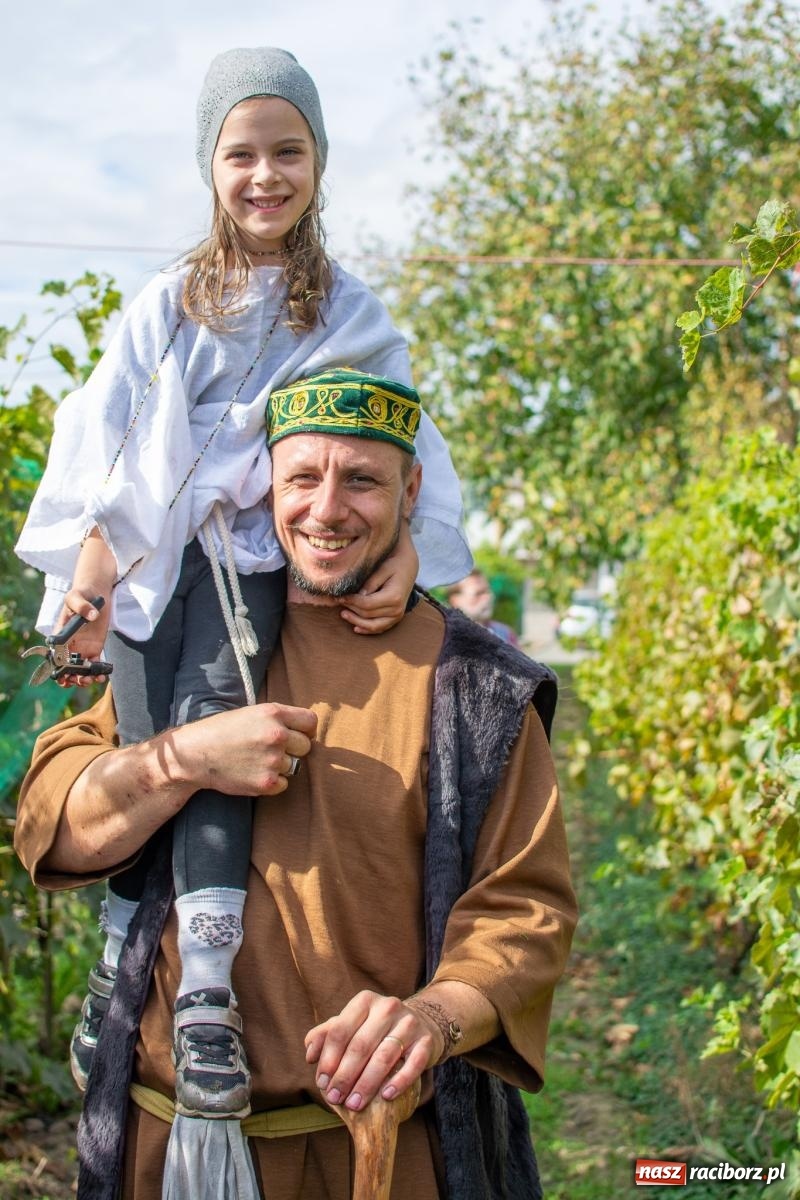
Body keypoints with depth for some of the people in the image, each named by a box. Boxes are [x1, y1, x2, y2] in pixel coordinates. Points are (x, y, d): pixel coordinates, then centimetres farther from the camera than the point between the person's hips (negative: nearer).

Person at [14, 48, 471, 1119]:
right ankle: (119, 956, 13)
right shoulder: (171, 303, 15)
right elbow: (104, 430, 10)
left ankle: (206, 986, -27)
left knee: (211, 726, -24)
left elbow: (403, 441, 3)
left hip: (257, 555, -2)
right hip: (151, 550, 2)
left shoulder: (348, 313, 11)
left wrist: (414, 549, -14)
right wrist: (92, 548, -1)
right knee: (140, 748, -6)